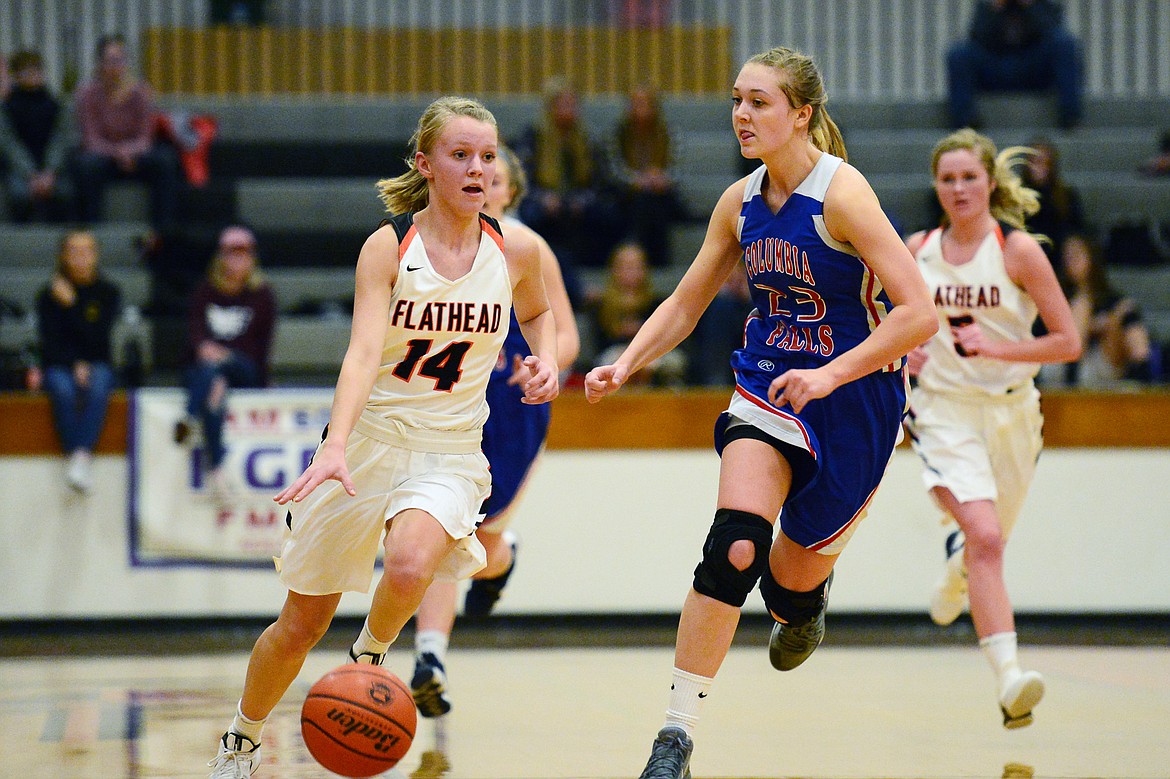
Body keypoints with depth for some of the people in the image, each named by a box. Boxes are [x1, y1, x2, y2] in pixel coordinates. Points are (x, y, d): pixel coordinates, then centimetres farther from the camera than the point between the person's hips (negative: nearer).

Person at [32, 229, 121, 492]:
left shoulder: (108, 293, 4)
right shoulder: (49, 296, 3)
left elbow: (97, 337, -8)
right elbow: (50, 343, -2)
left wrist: (70, 305, -16)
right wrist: (75, 365, -17)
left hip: (96, 365, 0)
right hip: (59, 366, 0)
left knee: (97, 389, -34)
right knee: (64, 390, -34)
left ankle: (83, 455, -49)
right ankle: (74, 456, -42)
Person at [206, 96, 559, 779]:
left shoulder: (515, 250, -3)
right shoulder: (387, 247, -12)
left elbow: (537, 313, 21)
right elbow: (364, 351, -25)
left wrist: (547, 362, -1)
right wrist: (336, 447, -40)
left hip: (450, 452, 1)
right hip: (367, 441, 0)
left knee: (408, 567, -33)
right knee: (301, 624, 6)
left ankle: (369, 657, 1)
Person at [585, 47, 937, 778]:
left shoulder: (842, 194, -20)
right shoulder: (740, 202, -1)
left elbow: (919, 314, -24)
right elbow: (686, 303, 12)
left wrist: (829, 374, -31)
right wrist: (626, 364, -3)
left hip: (854, 395, -3)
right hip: (770, 386, 3)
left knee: (792, 581, 8)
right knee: (735, 547, -21)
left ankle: (805, 602, 50)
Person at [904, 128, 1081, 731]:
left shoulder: (1018, 250, -8)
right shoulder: (917, 250, 0)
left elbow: (1069, 342, -9)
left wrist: (996, 347, -21)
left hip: (1009, 409, 1)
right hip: (944, 410, -1)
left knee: (987, 538, 18)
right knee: (985, 537, -22)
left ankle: (957, 567, 59)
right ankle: (1008, 680, -29)